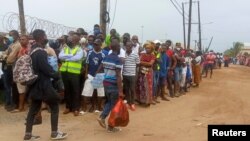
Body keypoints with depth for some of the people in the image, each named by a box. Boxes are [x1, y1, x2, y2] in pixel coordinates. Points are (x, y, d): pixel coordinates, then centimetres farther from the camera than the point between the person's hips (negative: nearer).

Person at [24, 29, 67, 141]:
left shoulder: (32, 50, 12)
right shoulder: (41, 52, -19)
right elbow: (46, 69, -21)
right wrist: (57, 75, -3)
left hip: (35, 84, 9)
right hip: (43, 85, -9)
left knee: (33, 109, 12)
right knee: (54, 107, 3)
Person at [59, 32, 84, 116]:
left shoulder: (79, 49, 1)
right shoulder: (65, 48, 13)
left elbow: (77, 58, -18)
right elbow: (60, 56, -4)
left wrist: (66, 58, -9)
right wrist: (71, 55, -14)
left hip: (74, 72, -4)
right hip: (65, 71, 4)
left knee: (75, 91, 1)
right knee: (67, 90, 12)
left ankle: (76, 108, 10)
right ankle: (68, 107, 23)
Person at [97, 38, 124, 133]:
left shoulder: (106, 58, 7)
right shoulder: (118, 60, -15)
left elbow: (99, 69, 14)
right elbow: (118, 76, -20)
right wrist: (120, 91, -19)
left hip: (106, 83, 7)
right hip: (113, 85, -7)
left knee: (109, 102, 25)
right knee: (114, 104, 5)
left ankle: (102, 117, 9)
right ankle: (111, 127, 13)